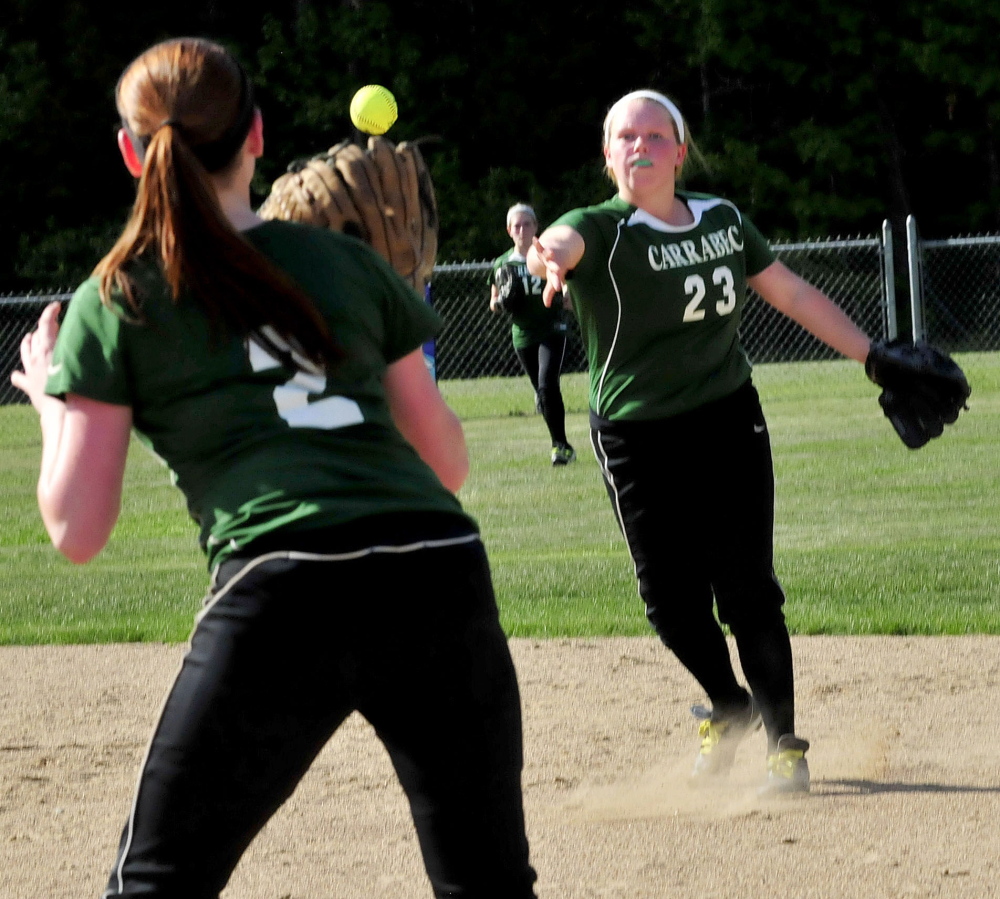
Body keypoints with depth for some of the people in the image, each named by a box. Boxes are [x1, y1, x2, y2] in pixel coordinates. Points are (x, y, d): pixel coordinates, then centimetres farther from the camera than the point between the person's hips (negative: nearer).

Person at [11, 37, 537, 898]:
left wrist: (50, 400, 25)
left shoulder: (114, 304, 10)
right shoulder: (350, 264, 19)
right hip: (441, 574, 3)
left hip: (282, 599, -3)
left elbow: (77, 530, 8)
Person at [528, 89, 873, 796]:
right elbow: (564, 239, -35)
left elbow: (794, 295, 14)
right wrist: (549, 254, -60)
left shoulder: (724, 220, 4)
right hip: (636, 439, -2)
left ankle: (784, 742, 10)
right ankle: (729, 708, 29)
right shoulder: (602, 231, -11)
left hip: (729, 420, 2)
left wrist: (877, 359, 12)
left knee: (746, 590, -4)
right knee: (671, 601, 0)